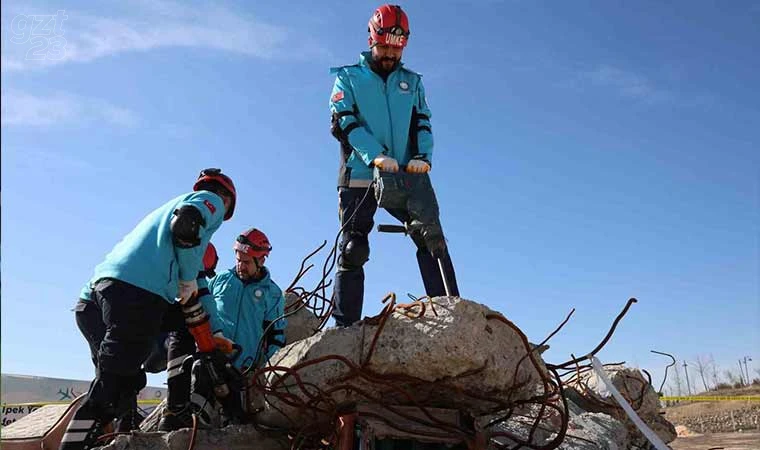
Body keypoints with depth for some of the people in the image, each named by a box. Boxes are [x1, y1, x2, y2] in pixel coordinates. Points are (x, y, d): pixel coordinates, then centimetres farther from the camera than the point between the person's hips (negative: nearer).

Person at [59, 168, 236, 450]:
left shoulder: (176, 202, 36)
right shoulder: (212, 200, 11)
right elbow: (186, 226, -13)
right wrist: (189, 279, -2)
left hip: (106, 279, 9)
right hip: (140, 289, -9)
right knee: (115, 378, -10)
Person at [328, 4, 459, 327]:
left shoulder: (412, 82, 20)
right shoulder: (348, 77, 11)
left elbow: (422, 124, 11)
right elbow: (342, 122, -4)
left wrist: (423, 156, -12)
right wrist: (375, 155, -21)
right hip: (359, 176, -2)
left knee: (432, 239, -11)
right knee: (353, 251, -2)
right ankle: (344, 326, 2)